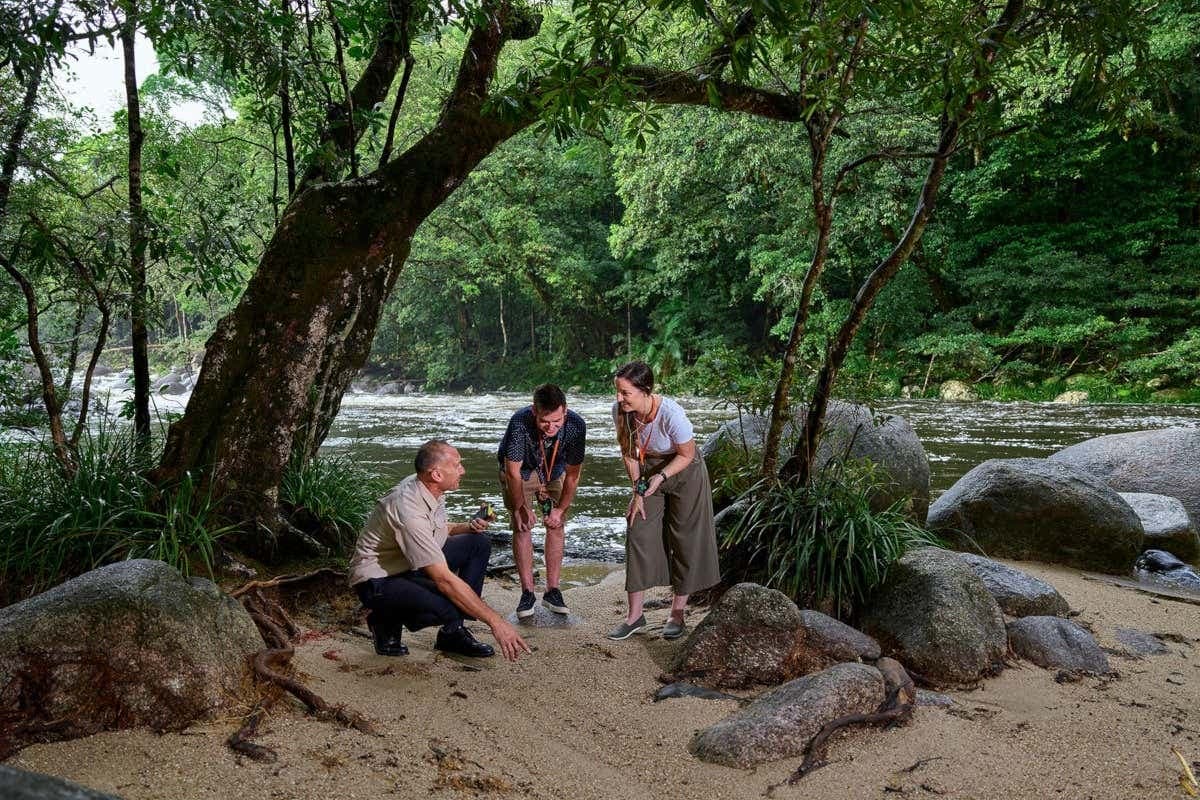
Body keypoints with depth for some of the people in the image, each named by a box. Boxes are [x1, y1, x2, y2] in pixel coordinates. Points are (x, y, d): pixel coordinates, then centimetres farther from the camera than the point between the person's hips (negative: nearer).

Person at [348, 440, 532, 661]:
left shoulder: (430, 488, -3)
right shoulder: (409, 510, -31)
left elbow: (436, 531, 21)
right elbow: (444, 579, -35)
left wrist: (467, 527, -2)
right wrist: (495, 621, -33)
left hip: (411, 565, 10)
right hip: (378, 580, -10)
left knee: (479, 544, -1)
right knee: (447, 607, -35)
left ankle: (453, 633, 0)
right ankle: (386, 621, -3)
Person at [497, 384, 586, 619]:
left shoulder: (575, 425, -32)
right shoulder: (520, 423, -40)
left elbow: (573, 473, -18)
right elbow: (513, 472, -29)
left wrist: (560, 509, -16)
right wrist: (520, 508, -24)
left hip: (553, 472, 2)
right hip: (519, 472, -2)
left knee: (556, 526, -3)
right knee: (522, 526, -9)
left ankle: (552, 591, 7)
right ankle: (527, 592, -2)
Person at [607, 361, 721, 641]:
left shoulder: (671, 414, -35)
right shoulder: (620, 410, -20)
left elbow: (687, 455, -19)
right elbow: (629, 452, -5)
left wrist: (660, 477, -31)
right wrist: (637, 491, -7)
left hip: (684, 473, -4)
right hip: (649, 472, 4)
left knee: (685, 540, 3)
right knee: (638, 535, 0)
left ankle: (677, 614, 18)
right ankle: (635, 615, 9)